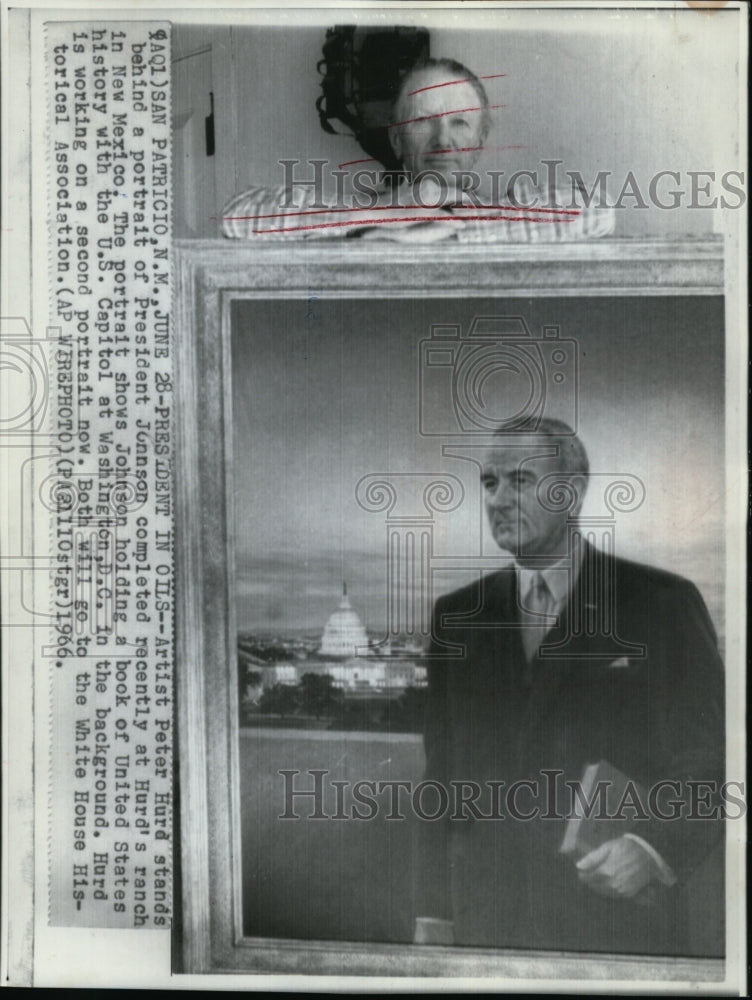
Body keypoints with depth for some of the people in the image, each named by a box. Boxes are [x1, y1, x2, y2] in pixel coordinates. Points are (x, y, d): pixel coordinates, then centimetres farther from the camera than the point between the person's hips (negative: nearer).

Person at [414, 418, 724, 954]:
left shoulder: (661, 603, -4)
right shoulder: (456, 615, 5)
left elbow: (708, 756, -3)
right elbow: (440, 772, 7)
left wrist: (653, 848, -20)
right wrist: (432, 914, 4)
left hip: (622, 916, -2)